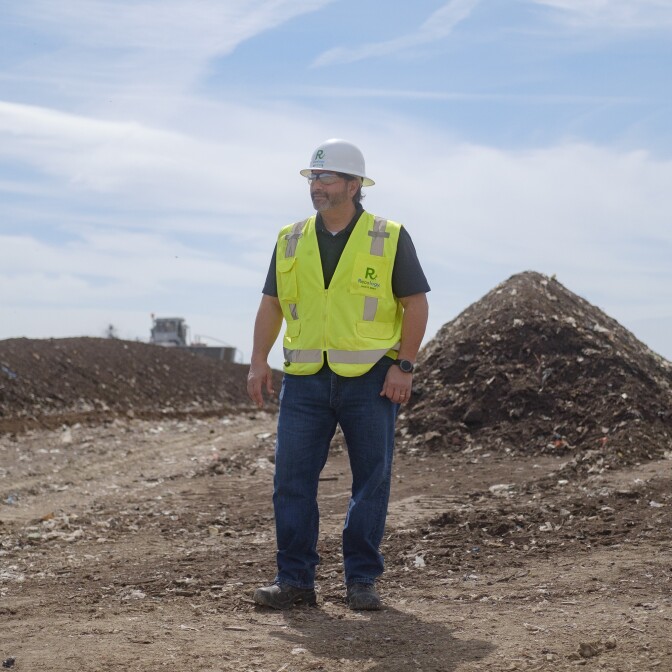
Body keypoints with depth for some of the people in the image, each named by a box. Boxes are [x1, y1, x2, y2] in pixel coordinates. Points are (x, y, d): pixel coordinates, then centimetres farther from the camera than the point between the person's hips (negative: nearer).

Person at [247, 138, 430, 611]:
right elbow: (271, 304, 14)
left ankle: (362, 581, 13)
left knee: (372, 480, 3)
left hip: (370, 379, -2)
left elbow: (415, 304, 0)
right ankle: (295, 580, 7)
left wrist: (405, 365, -8)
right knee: (292, 479, -1)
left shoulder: (389, 238, 1)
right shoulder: (291, 241, 10)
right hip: (305, 380, 3)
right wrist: (259, 361, 3)